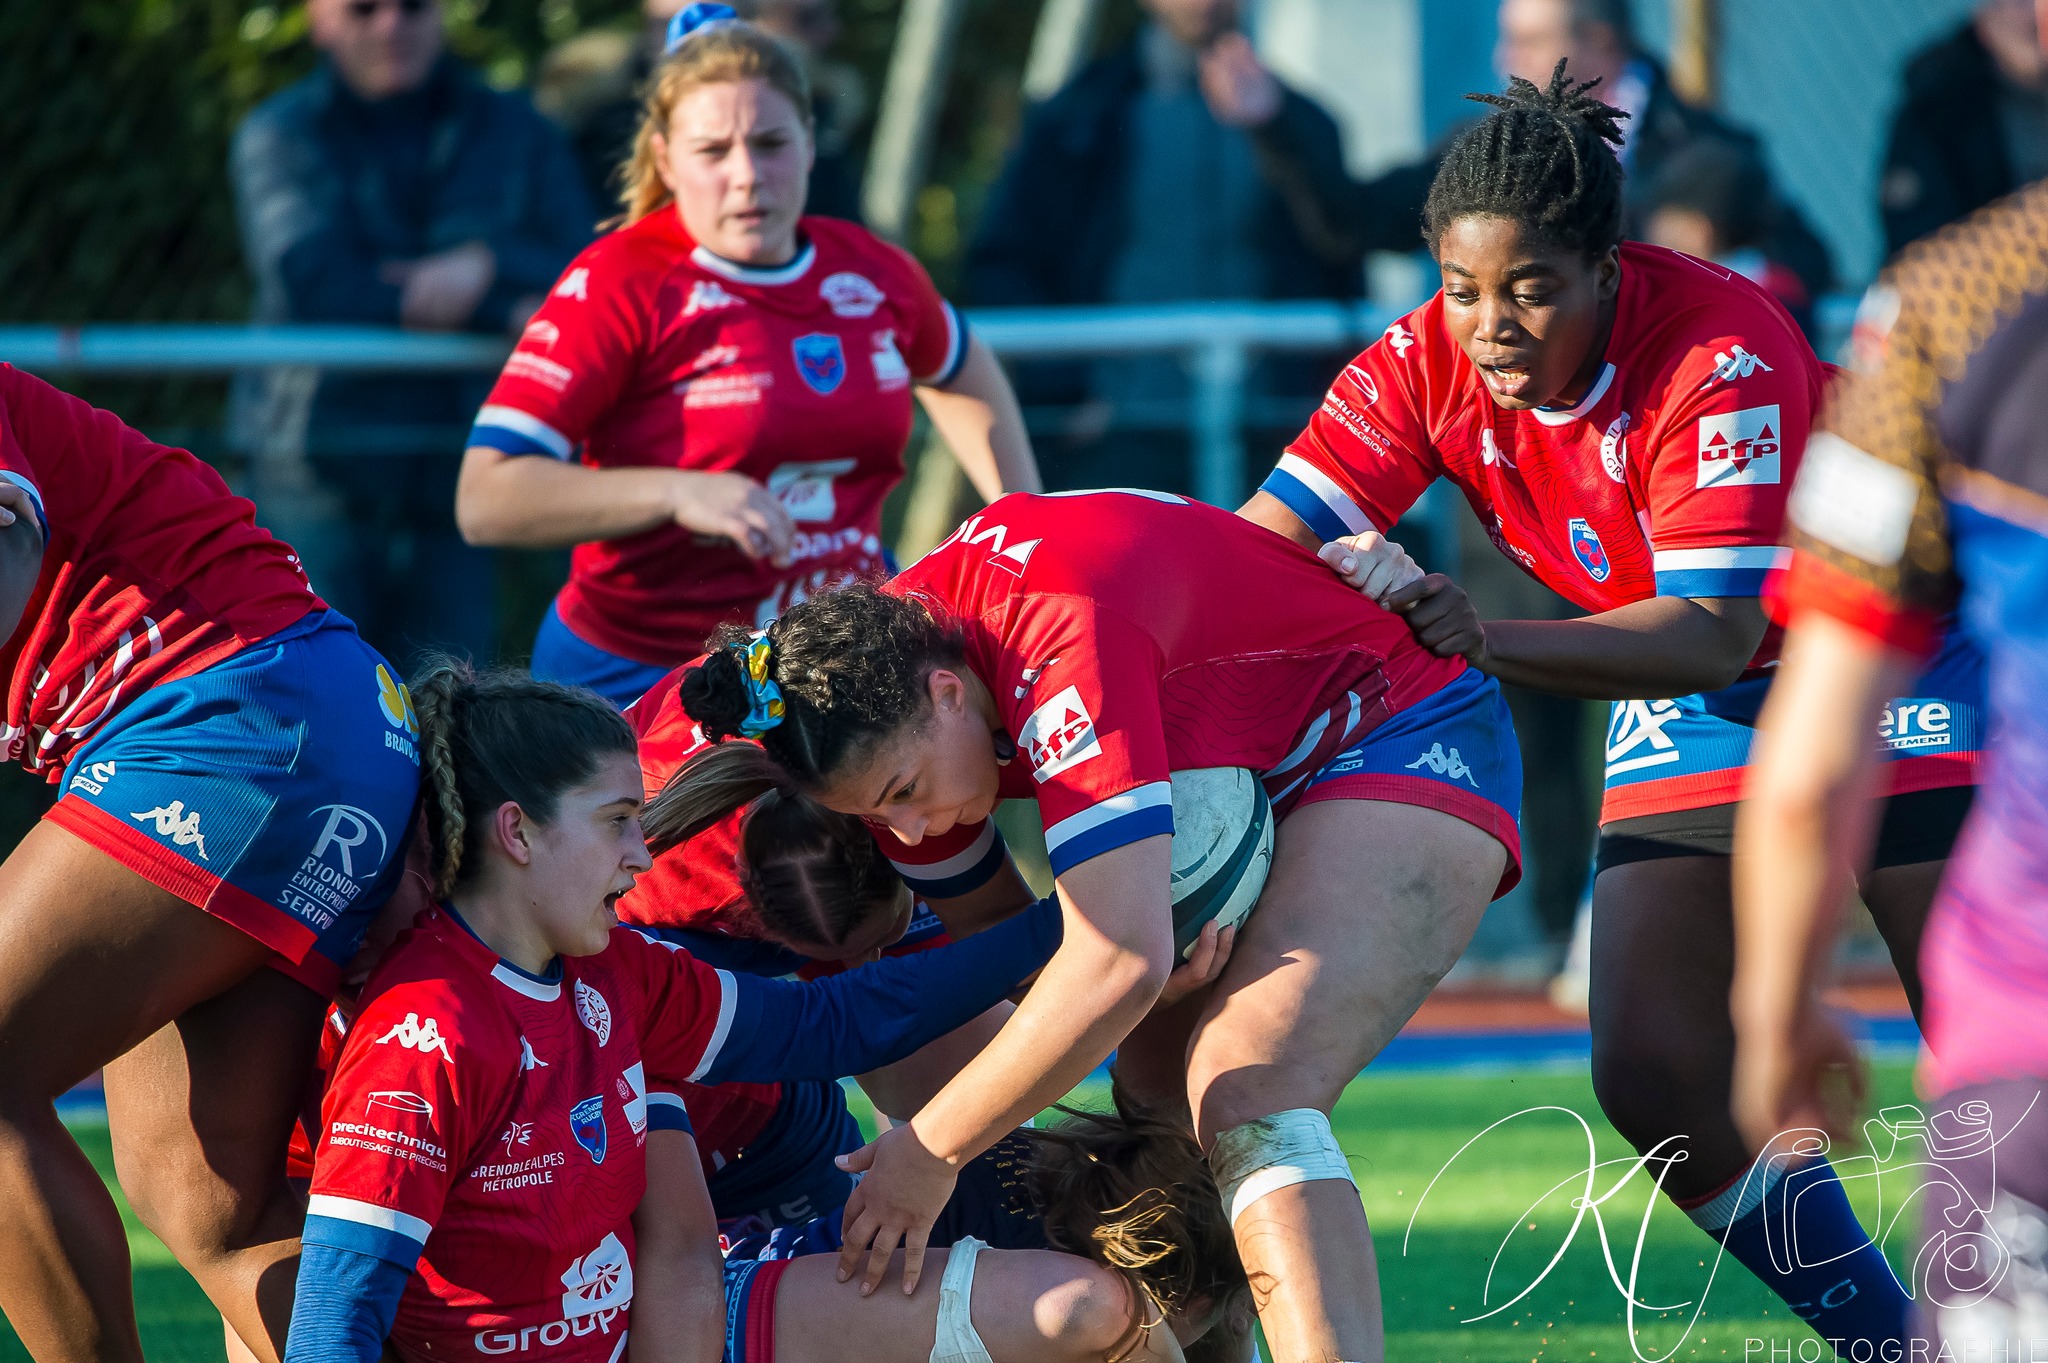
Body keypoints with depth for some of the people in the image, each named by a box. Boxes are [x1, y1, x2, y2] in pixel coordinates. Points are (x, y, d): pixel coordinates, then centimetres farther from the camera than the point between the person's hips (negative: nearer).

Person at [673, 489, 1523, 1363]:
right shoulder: (884, 657, -9)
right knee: (1159, 1108, 7)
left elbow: (1120, 965, -41)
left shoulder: (1068, 634, -37)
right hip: (1261, 784, 10)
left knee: (1249, 1098, -28)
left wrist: (932, 1152, -30)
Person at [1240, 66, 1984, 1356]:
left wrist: (1491, 639, -49)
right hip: (1694, 709, 5)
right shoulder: (1427, 365, -17)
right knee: (1656, 1083, -4)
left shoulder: (1724, 352, -32)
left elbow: (1713, 635, -37)